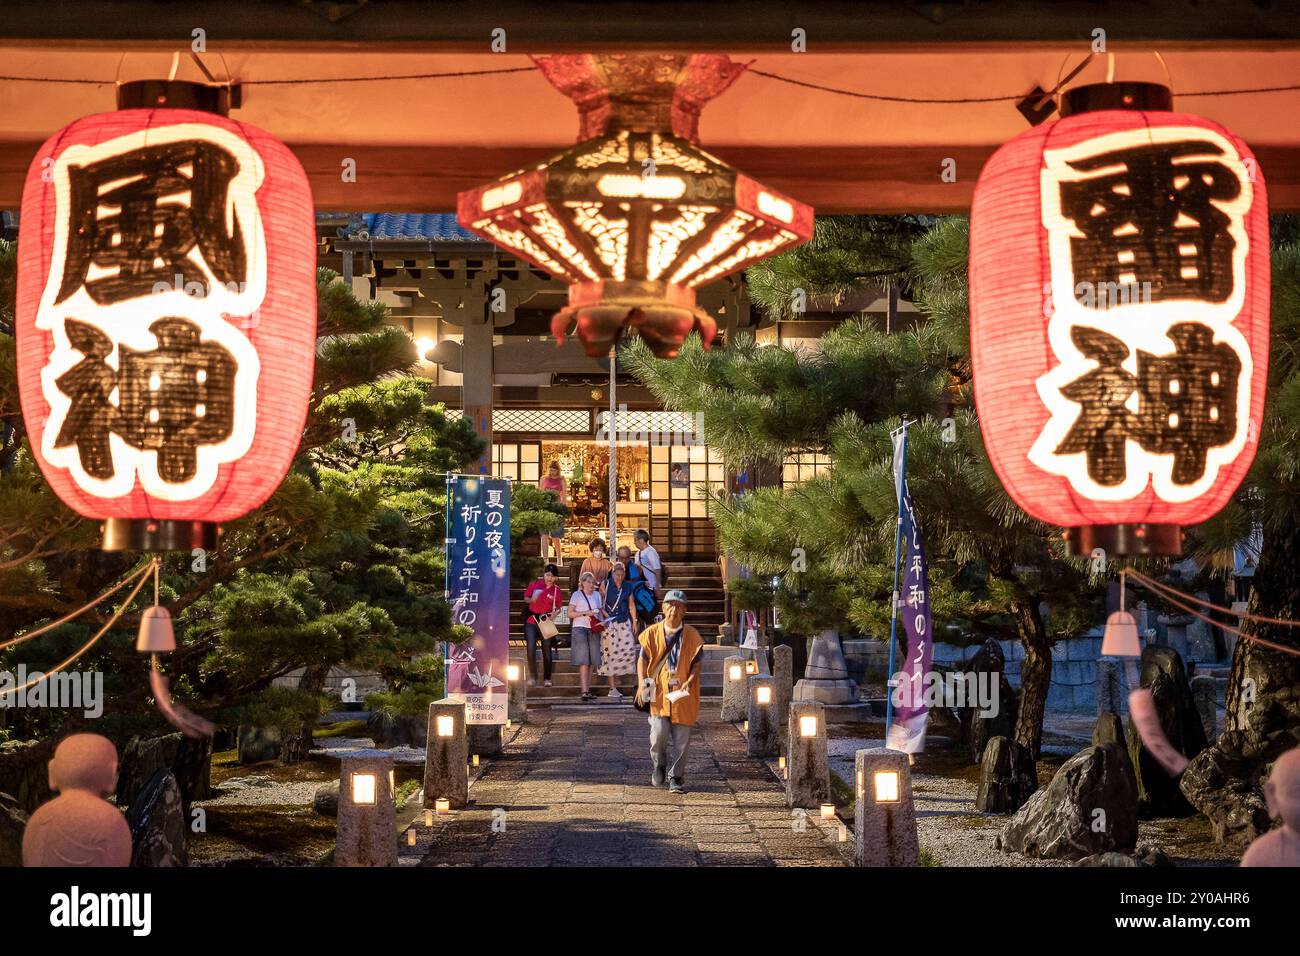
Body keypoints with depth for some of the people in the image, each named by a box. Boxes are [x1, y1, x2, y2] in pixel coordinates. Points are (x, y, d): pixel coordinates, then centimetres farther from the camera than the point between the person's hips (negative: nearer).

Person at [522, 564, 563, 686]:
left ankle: (547, 678, 18)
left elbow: (558, 607, 6)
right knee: (531, 649, -9)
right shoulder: (535, 584, -2)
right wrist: (531, 600, -13)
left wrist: (554, 613, -15)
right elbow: (526, 598, 9)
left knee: (547, 650, 6)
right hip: (531, 621, 0)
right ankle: (532, 676, 7)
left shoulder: (557, 590, -3)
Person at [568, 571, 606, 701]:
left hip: (593, 630, 5)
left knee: (591, 661, 4)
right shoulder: (577, 595, 2)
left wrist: (602, 622, 3)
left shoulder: (596, 595, 16)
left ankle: (588, 689, 11)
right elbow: (570, 613, -4)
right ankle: (584, 691, -17)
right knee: (583, 661, -12)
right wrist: (585, 613, -13)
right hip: (580, 628, -5)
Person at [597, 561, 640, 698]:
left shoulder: (628, 586, 8)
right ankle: (612, 688, -3)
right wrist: (606, 615, -12)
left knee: (629, 648, -11)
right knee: (610, 652, -5)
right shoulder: (606, 584, -1)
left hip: (624, 622, 3)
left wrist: (634, 621, 11)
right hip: (609, 623, -3)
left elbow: (631, 605, 14)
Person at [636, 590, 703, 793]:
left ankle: (676, 777, 14)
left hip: (683, 694, 0)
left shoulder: (692, 635, -1)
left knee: (681, 739, 0)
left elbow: (698, 662, 3)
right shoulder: (652, 633, 1)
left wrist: (690, 681, -14)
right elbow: (642, 659, 7)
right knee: (659, 733, -11)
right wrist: (641, 683, -7)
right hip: (659, 691, 0)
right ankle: (658, 765, 19)